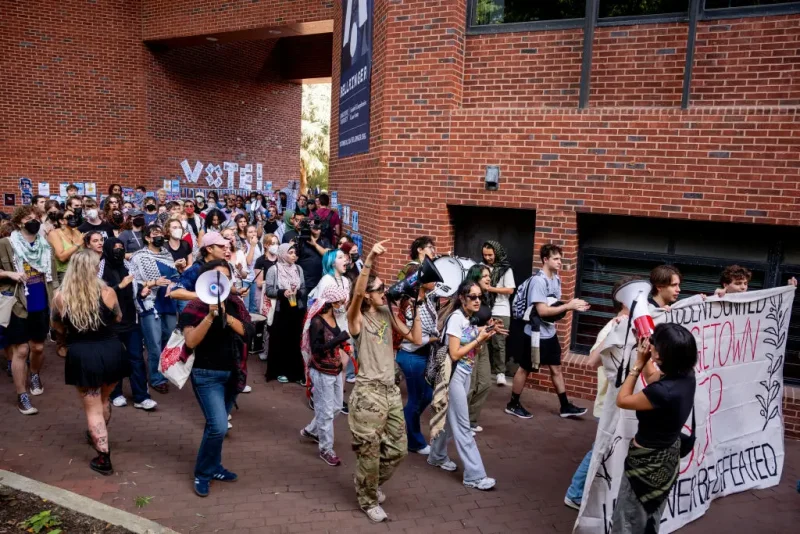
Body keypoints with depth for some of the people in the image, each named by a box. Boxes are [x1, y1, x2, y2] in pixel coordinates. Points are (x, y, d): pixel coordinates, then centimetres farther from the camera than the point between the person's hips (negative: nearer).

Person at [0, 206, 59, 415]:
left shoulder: (45, 245, 8)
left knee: (38, 347, 15)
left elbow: (52, 274, 13)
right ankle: (22, 396, 9)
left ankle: (35, 376, 44)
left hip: (41, 306, 5)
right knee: (21, 350, -1)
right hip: (18, 306, -4)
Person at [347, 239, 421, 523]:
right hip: (368, 393, -6)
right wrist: (369, 261, -40)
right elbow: (357, 293, -30)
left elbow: (416, 339, 7)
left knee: (398, 450, 15)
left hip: (391, 390, 6)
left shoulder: (387, 314, 9)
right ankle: (368, 500, 30)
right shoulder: (357, 318, -8)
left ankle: (369, 483, 41)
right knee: (370, 453, 6)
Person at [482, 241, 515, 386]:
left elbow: (510, 290, -7)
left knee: (498, 343, 0)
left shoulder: (506, 269, -2)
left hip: (500, 312, -3)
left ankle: (500, 372, 10)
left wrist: (490, 288, -13)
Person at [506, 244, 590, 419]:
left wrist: (574, 306, -2)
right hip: (535, 333, -8)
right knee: (525, 369, 6)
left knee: (556, 368, 15)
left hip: (550, 333, 8)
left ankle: (565, 406, 26)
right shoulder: (538, 280, -22)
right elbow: (542, 311, -26)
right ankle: (513, 405, 21)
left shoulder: (556, 279, 5)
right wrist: (568, 306, -23)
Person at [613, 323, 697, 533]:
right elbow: (655, 380, 10)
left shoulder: (663, 392, -37)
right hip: (668, 455, 8)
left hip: (647, 461, -8)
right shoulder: (687, 376, -13)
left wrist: (639, 364, -17)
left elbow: (622, 400, -18)